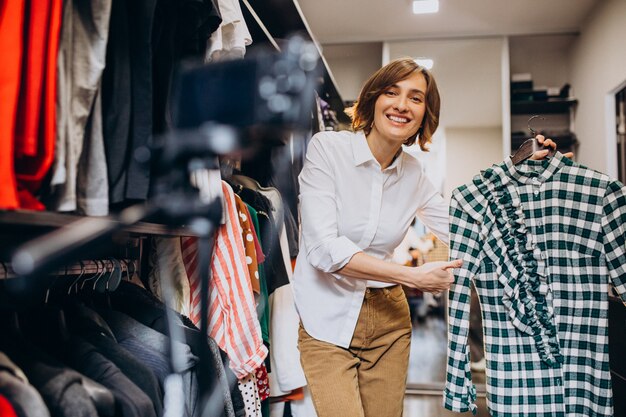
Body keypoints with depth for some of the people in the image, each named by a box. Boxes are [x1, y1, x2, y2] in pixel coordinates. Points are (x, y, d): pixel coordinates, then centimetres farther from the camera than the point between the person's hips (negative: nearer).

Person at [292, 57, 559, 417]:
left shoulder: (413, 174, 3)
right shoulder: (327, 148, -11)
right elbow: (323, 248, -19)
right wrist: (413, 276, -18)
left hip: (388, 319, 5)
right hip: (328, 322, -4)